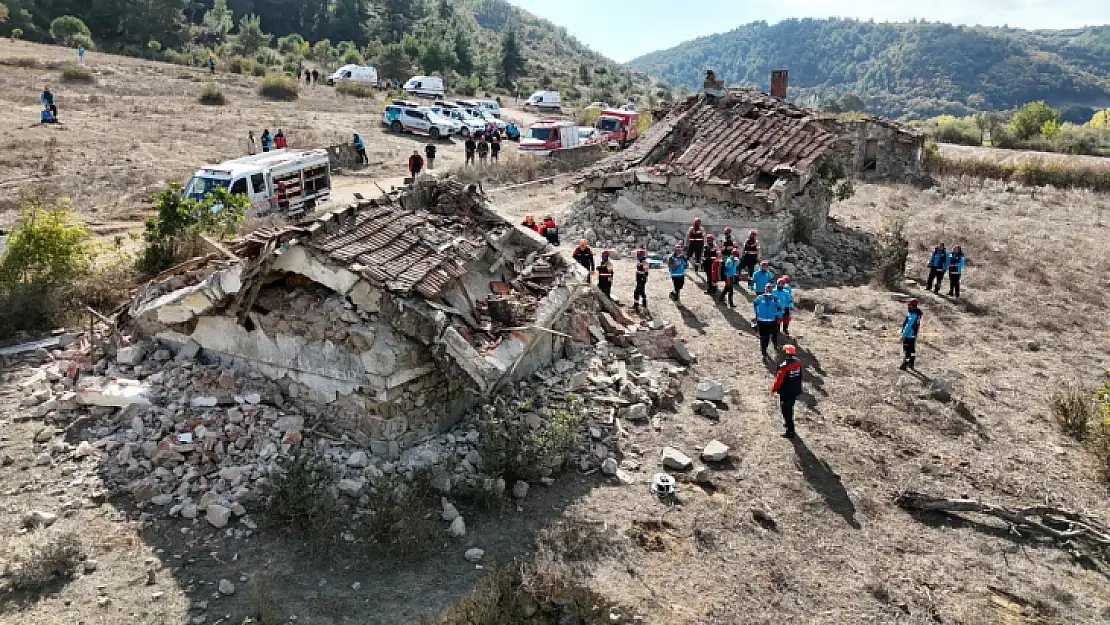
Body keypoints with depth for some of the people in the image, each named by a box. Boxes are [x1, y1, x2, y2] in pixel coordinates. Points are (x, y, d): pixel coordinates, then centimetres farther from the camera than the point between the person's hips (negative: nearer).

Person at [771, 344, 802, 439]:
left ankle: (790, 431, 7)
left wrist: (773, 389, -4)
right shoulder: (798, 363, -6)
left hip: (785, 392, -7)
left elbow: (779, 380, -19)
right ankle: (788, 422, 47)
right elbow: (800, 377, 8)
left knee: (786, 410, 4)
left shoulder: (784, 366, -27)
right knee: (790, 407, 27)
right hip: (795, 391, 7)